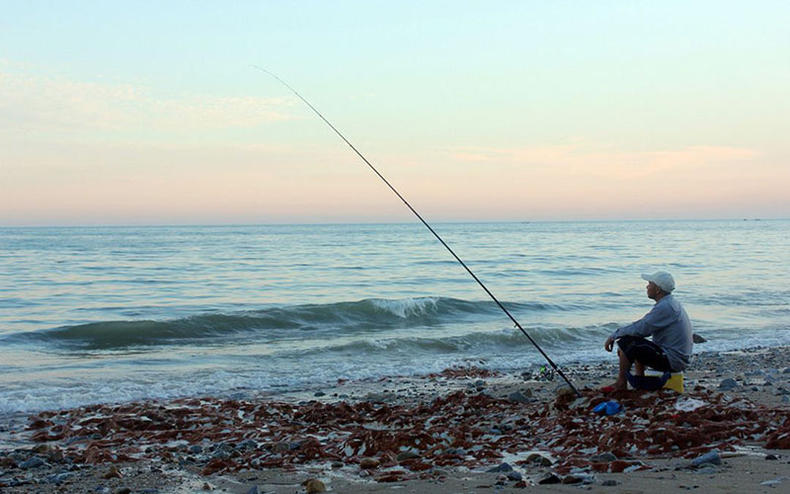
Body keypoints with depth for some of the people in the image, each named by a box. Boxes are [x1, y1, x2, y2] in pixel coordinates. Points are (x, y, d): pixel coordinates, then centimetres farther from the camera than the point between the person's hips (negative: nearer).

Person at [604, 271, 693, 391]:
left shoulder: (665, 307, -21)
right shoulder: (671, 302, 12)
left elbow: (641, 328, -23)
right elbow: (646, 328, 16)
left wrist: (614, 335, -11)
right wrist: (618, 335, 9)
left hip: (672, 361, -10)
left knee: (626, 343, -13)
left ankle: (621, 384, -2)